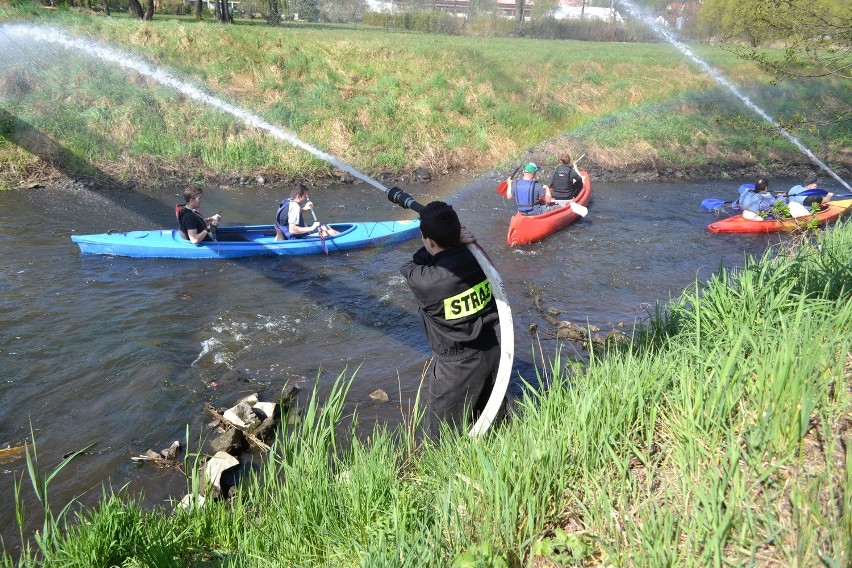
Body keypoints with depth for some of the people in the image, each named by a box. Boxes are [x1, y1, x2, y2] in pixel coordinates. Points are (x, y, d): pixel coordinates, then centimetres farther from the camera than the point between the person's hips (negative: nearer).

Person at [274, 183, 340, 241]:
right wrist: (311, 228, -33)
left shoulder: (289, 201, 0)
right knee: (331, 232, -8)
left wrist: (303, 208, 11)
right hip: (297, 238, -10)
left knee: (326, 227, 19)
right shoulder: (295, 207, -28)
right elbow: (292, 230, -34)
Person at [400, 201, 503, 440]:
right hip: (492, 353, 6)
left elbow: (410, 267, -4)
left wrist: (455, 242, -11)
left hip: (457, 367, -6)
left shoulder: (427, 282, -27)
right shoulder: (478, 257, -11)